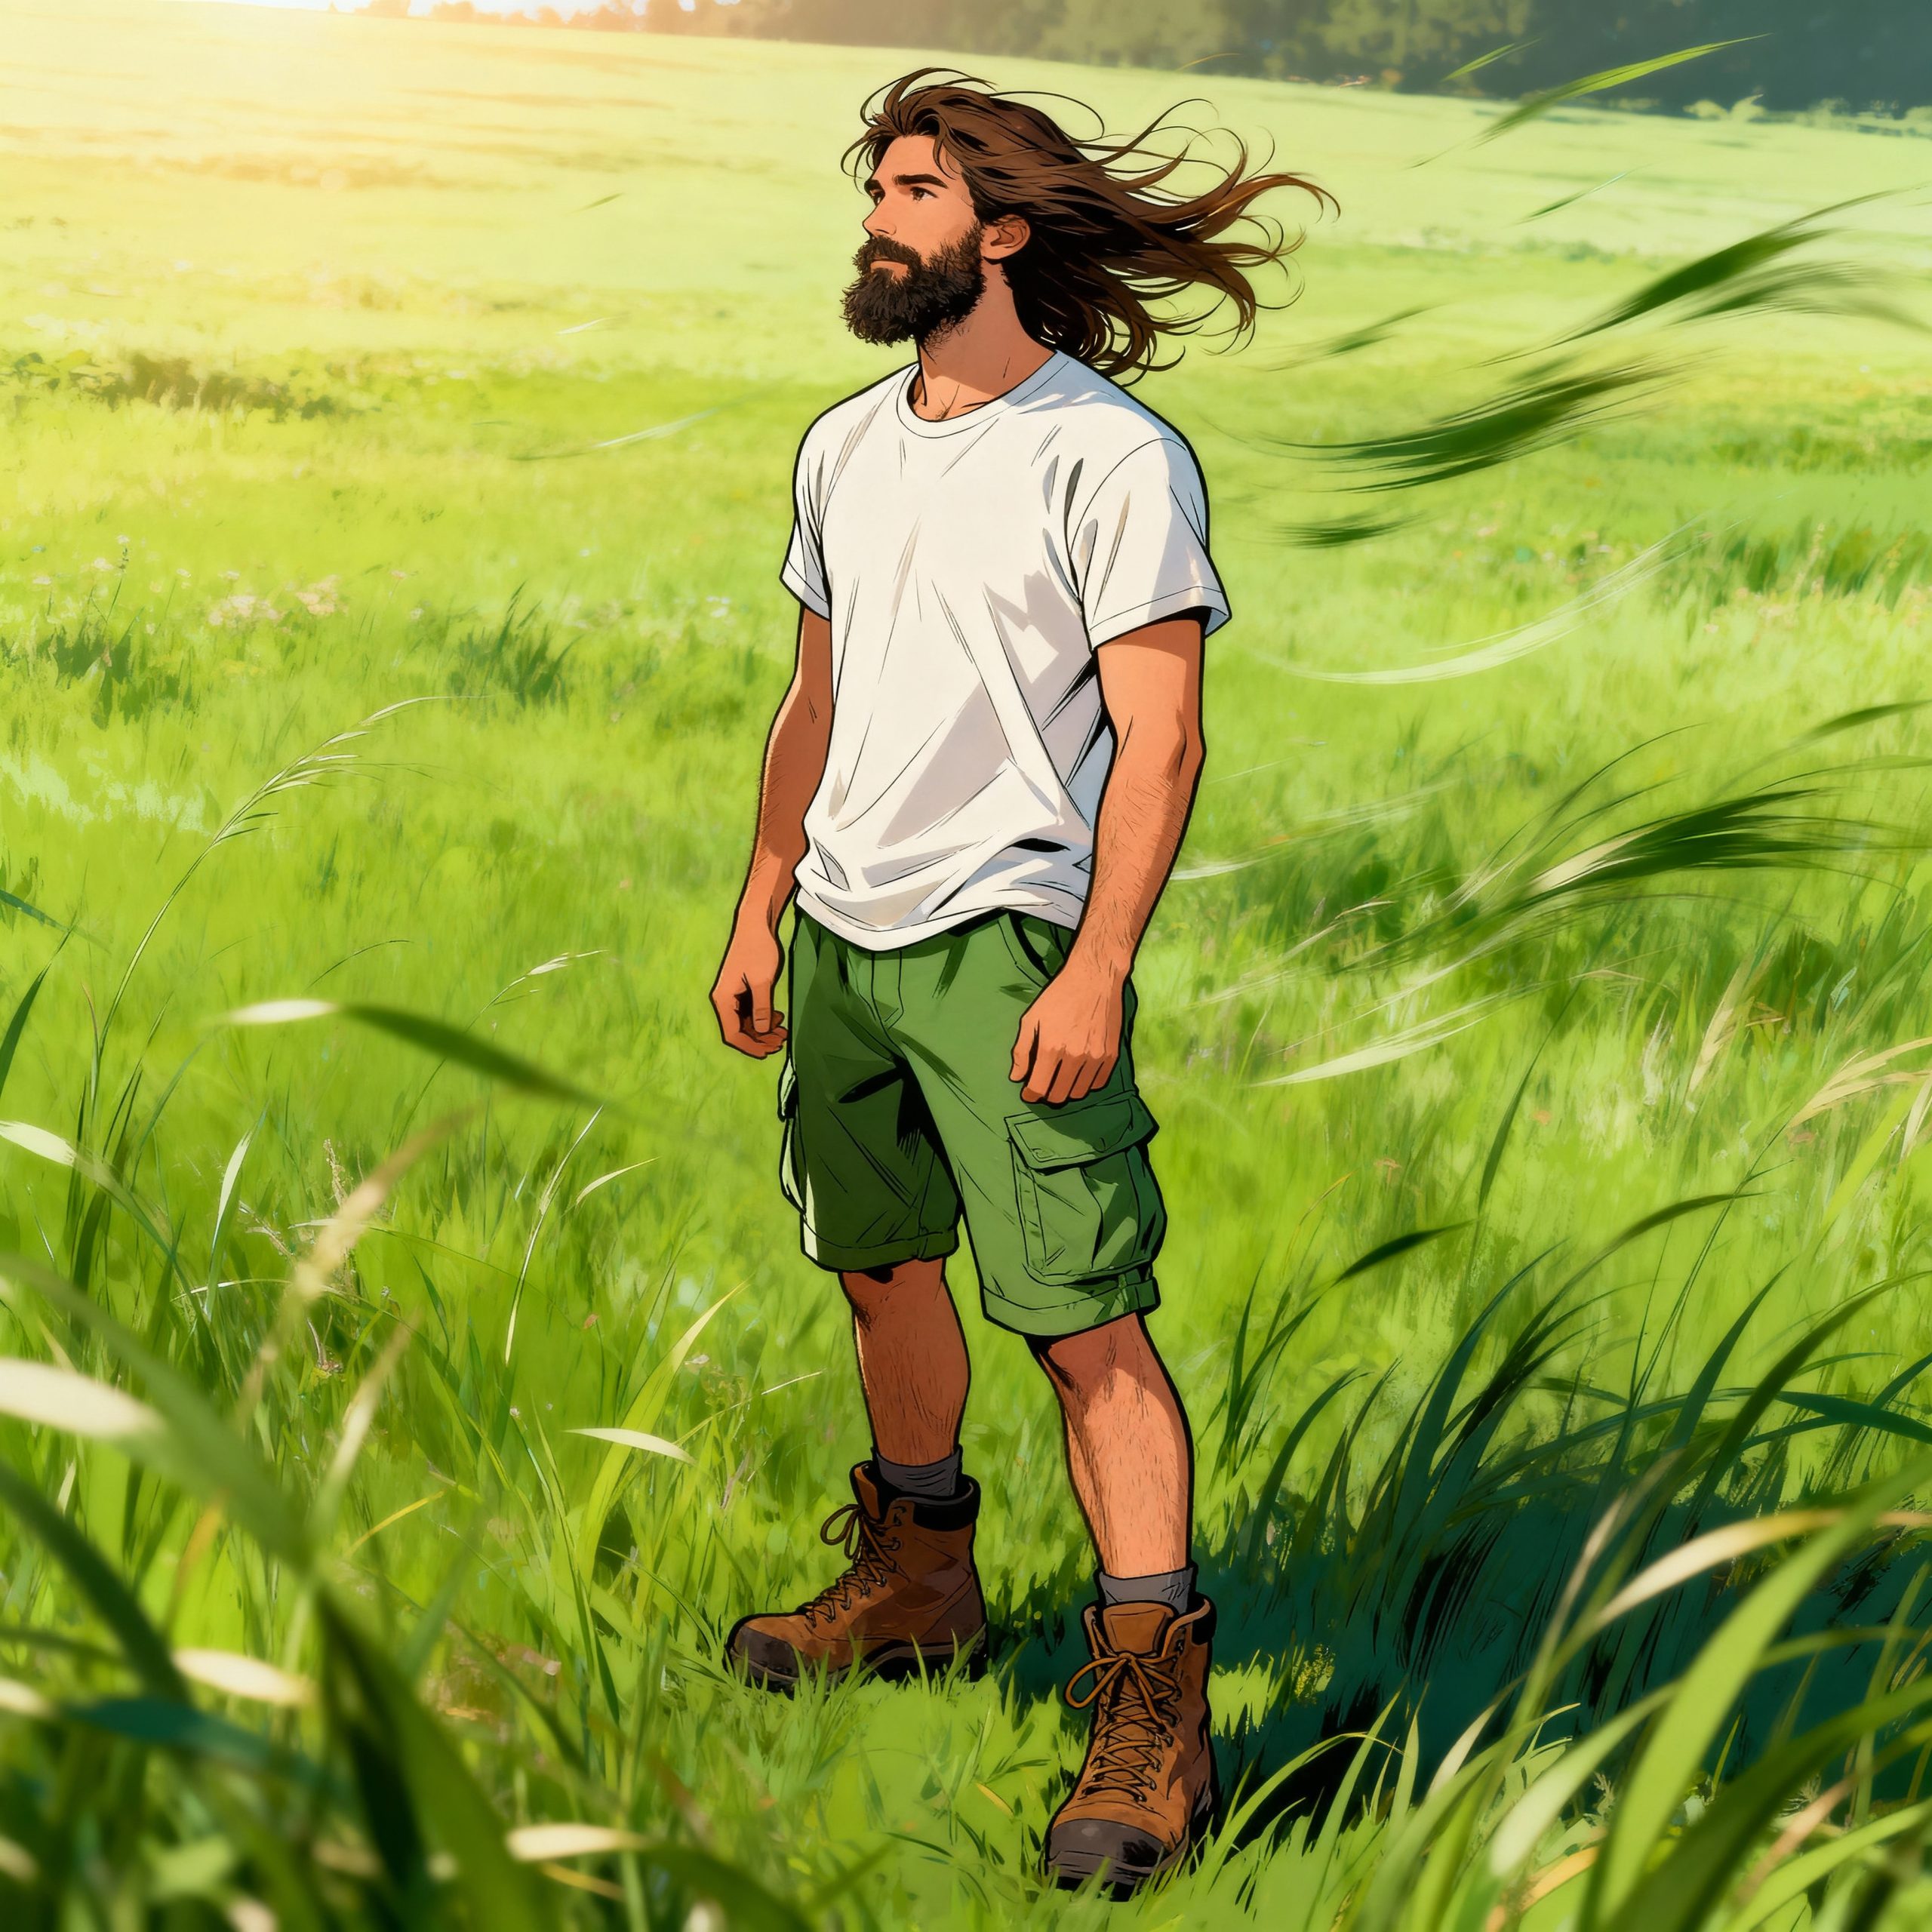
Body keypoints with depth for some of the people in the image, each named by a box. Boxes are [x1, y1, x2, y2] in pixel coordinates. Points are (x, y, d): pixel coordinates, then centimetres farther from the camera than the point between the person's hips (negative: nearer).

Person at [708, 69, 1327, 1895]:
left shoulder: (1115, 460, -10)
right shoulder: (845, 447, 13)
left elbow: (1159, 737, -14)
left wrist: (1097, 969, -21)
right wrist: (759, 909, 17)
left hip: (1009, 938, -8)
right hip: (846, 933, 8)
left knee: (1086, 1323, -11)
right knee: (880, 1267, 18)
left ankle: (1152, 1709, -8)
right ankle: (916, 1584, 37)